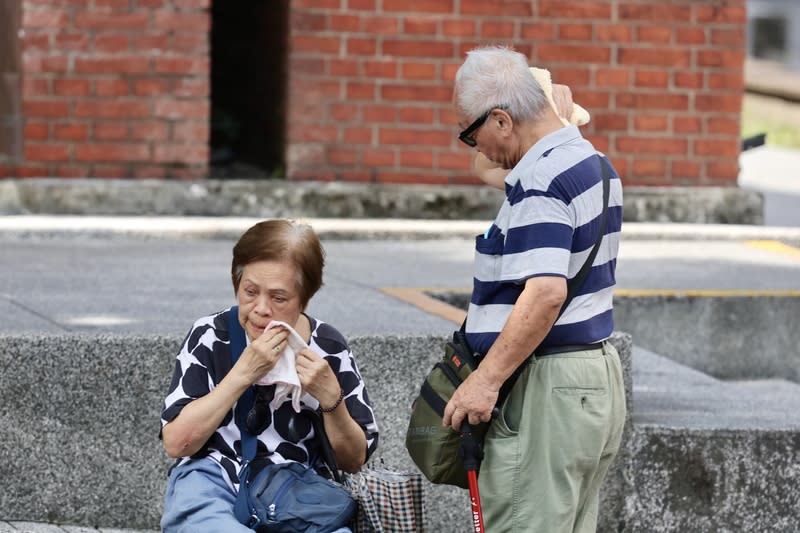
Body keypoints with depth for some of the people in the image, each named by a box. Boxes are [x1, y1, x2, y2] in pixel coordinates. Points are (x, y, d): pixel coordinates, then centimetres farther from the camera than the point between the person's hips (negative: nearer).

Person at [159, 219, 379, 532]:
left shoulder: (327, 348, 4)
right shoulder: (210, 337, 1)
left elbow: (354, 460, 9)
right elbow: (176, 443, -8)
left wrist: (330, 398, -10)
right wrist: (243, 373, -14)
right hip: (212, 484, -1)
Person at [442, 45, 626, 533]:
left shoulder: (539, 182, -18)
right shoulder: (593, 163, 13)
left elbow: (546, 291, -28)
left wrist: (486, 380, -27)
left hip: (548, 387, -10)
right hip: (599, 372, 10)